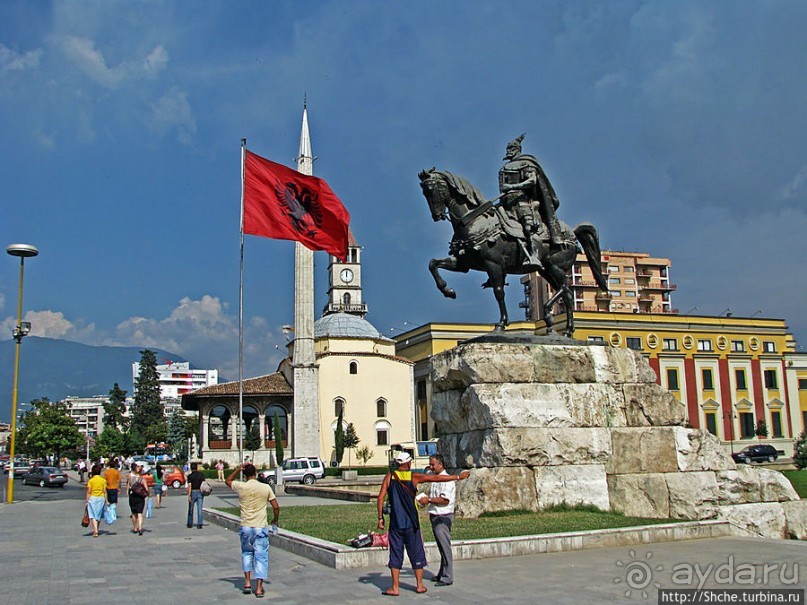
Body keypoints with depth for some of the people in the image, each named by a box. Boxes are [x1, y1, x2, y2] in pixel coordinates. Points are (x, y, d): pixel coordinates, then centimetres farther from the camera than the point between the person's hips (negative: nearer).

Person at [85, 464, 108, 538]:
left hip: (92, 498, -2)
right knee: (98, 515, 14)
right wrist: (106, 501, 5)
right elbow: (104, 491, 0)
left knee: (93, 515, -2)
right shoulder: (103, 480, 1)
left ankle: (95, 531, -17)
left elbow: (89, 492, -6)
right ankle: (96, 530, 23)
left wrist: (87, 501, -1)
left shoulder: (91, 480, -4)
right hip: (101, 498, 2)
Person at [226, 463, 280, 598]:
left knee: (246, 553, 22)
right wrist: (275, 522, 13)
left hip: (245, 527, 1)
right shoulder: (266, 488, -2)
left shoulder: (241, 487, -4)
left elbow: (227, 481, 17)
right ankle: (259, 588, 2)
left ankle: (247, 582, 14)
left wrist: (237, 469, 11)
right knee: (261, 556, 5)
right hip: (261, 527, -1)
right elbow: (276, 507, 0)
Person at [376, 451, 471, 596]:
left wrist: (380, 518, 3)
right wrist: (458, 477, 8)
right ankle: (420, 585, 17)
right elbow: (437, 478, 1)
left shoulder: (390, 476, 1)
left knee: (395, 555, 6)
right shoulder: (414, 477, -3)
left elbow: (380, 498, -5)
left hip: (395, 523, 1)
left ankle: (395, 588, 6)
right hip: (411, 524, -1)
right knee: (416, 554, 11)